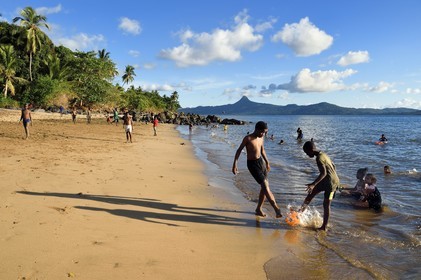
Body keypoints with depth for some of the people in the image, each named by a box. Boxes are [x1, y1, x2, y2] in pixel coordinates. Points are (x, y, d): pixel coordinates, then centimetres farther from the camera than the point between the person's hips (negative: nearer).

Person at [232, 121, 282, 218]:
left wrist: (267, 162, 28)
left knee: (265, 186, 7)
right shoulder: (248, 138, -13)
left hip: (261, 161, 7)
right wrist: (235, 164, -17)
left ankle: (259, 209, 21)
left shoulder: (261, 138, 7)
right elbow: (239, 150, -11)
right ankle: (277, 209, -13)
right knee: (265, 185, -13)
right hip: (252, 164, -7)